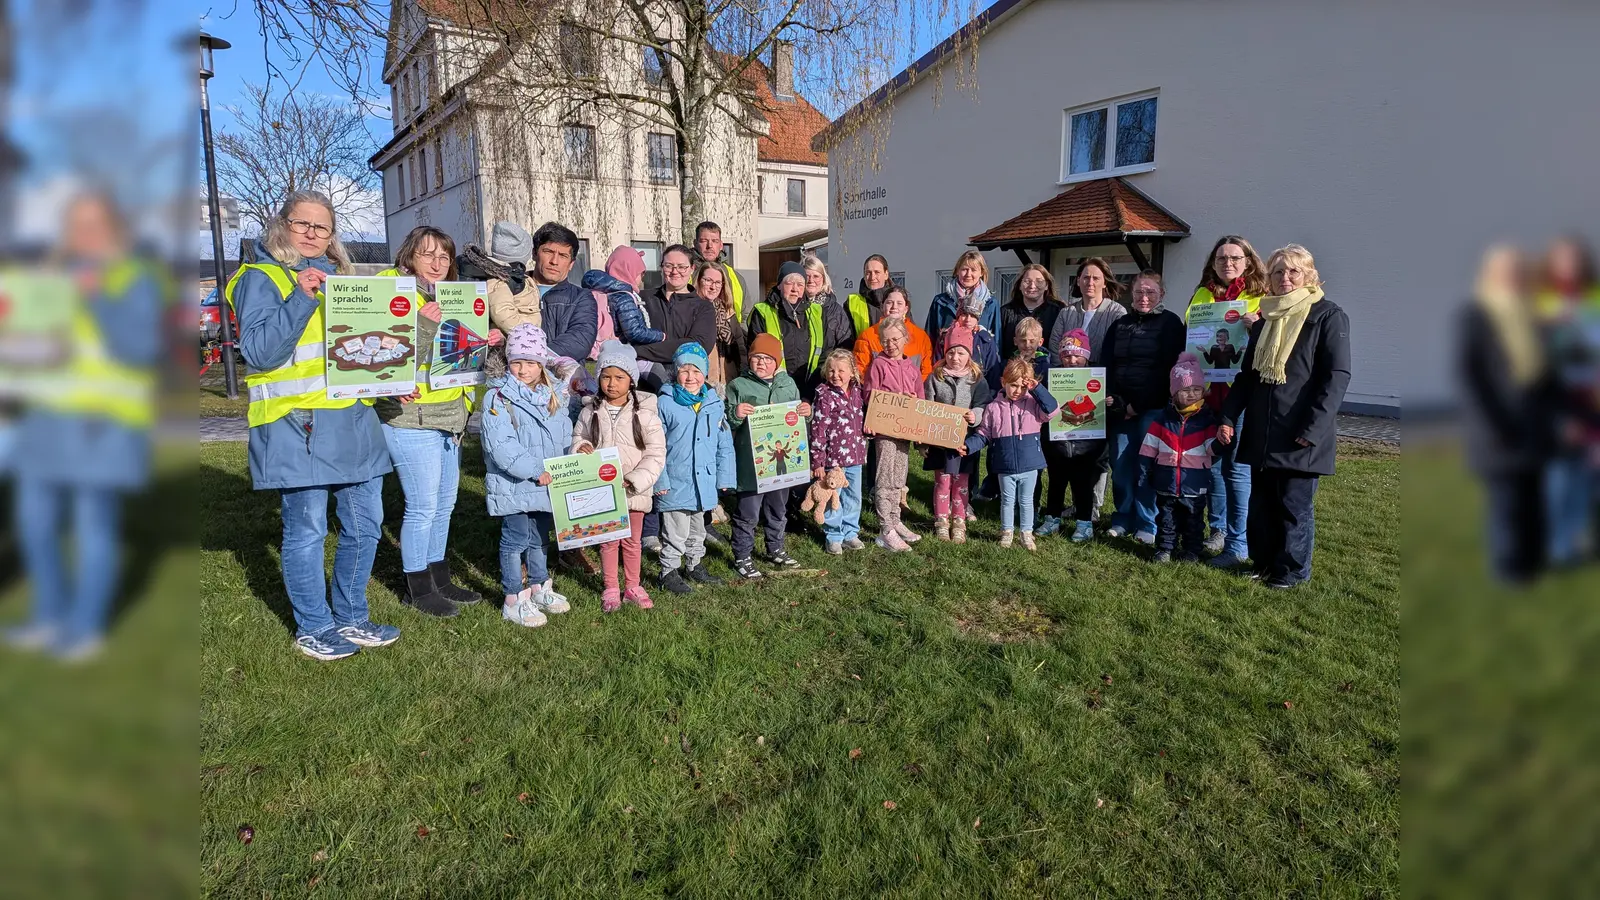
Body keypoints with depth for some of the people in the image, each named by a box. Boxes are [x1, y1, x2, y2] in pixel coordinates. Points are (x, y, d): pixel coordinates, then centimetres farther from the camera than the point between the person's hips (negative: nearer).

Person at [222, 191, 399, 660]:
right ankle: (313, 628, 19)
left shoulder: (338, 277, 19)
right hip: (297, 423, -6)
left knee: (365, 523, 10)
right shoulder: (260, 278, -1)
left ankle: (350, 618, 27)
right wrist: (301, 299, -21)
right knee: (307, 529, 2)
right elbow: (258, 351, -13)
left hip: (353, 418, 7)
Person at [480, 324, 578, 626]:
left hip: (547, 484, 6)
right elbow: (501, 446, -22)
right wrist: (536, 471, -24)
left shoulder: (553, 394, 6)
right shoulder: (499, 398, -14)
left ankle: (539, 587, 36)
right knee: (516, 538, 2)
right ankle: (514, 600, 14)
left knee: (541, 536, 19)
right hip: (512, 485, -6)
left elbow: (565, 435, 13)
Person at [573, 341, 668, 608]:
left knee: (631, 540, 14)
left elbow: (656, 453, -9)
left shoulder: (644, 413, -10)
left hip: (635, 490, -1)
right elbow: (578, 437, 13)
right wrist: (581, 447, -11)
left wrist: (635, 481, -18)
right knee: (607, 540, 13)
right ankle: (610, 589, 27)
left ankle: (632, 586, 31)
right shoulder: (590, 412, -2)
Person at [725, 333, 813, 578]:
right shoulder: (738, 386, -5)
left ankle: (775, 550, 38)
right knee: (748, 513, 3)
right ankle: (742, 556, 17)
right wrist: (735, 414, -26)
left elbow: (796, 417, 18)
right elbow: (726, 424, -6)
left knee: (778, 510, 20)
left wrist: (806, 413, -4)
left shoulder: (788, 384, 8)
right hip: (750, 463, -5)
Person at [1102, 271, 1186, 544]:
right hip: (1120, 407, 4)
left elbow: (1168, 369, -7)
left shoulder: (1170, 323, 2)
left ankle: (1146, 525, 5)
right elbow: (1105, 364, 12)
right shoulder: (1119, 325, 16)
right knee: (1121, 465, 2)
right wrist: (1110, 397, -5)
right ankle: (1123, 519, 14)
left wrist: (1139, 404, -12)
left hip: (1153, 407, -4)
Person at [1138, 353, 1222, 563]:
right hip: (1166, 482, 1)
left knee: (1193, 521, 11)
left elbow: (1212, 448, -8)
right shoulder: (1164, 417, 1)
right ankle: (1164, 549, 22)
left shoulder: (1207, 418, -2)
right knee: (1166, 519, 11)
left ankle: (1191, 551, 24)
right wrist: (1144, 474, 0)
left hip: (1195, 484, -1)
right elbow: (1149, 448, 2)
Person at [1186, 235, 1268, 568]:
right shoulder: (1201, 295, 13)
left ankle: (1238, 544, 6)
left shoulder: (1260, 298, 2)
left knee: (1237, 467, -2)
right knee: (1210, 462, 10)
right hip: (1205, 392, 4)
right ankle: (1218, 529, 26)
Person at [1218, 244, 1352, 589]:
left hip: (1300, 434, -5)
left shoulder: (1328, 316, -4)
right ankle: (1264, 563, 24)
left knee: (1294, 504, 3)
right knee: (1261, 502, 11)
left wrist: (1314, 427, -18)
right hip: (1261, 432, 6)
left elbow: (1337, 376, -11)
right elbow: (1246, 375, 16)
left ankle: (1292, 571, 16)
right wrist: (1229, 417, 6)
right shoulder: (1264, 319, 14)